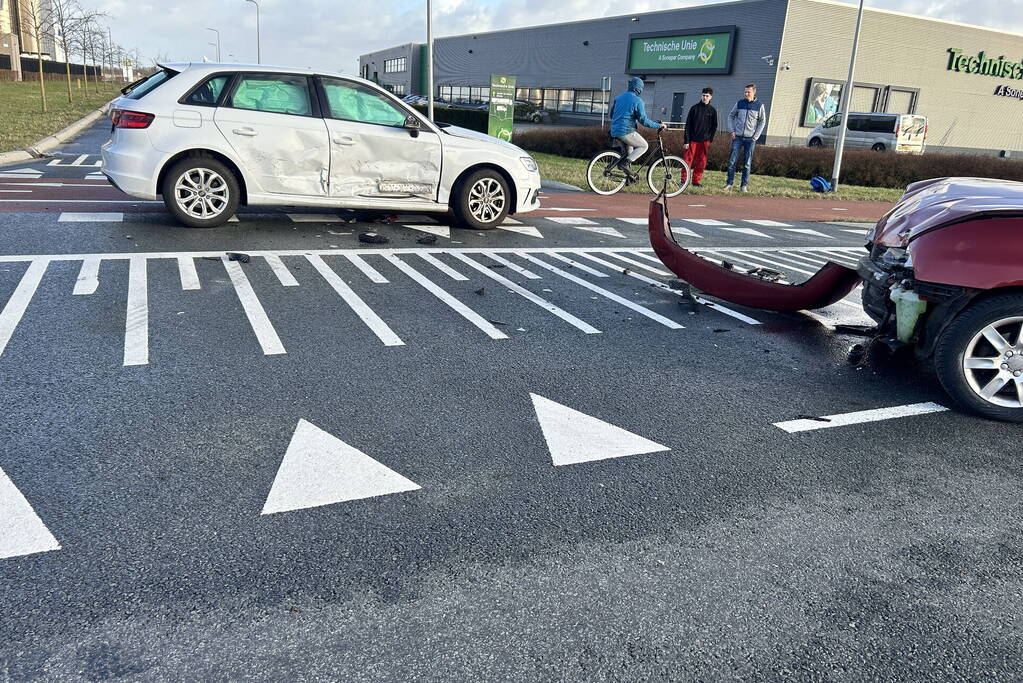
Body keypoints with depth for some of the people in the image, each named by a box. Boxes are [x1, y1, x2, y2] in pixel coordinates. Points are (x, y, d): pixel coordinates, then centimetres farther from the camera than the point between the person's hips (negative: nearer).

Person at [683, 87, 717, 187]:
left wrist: (710, 139, 2)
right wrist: (686, 141, -8)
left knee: (701, 162, 3)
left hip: (704, 141, 2)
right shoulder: (694, 108, 1)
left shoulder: (712, 111, 6)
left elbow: (714, 127, 12)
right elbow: (688, 125, -2)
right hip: (692, 139, -2)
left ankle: (696, 180, 12)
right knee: (688, 160, -4)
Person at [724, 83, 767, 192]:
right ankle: (729, 183, 4)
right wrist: (731, 130, 1)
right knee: (732, 161, -3)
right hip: (737, 137, 1)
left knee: (747, 163, 2)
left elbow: (762, 121, 5)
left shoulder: (759, 105, 2)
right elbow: (731, 116, 14)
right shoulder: (740, 103, 5)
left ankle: (744, 185, 8)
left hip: (750, 139, -1)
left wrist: (755, 137, -4)